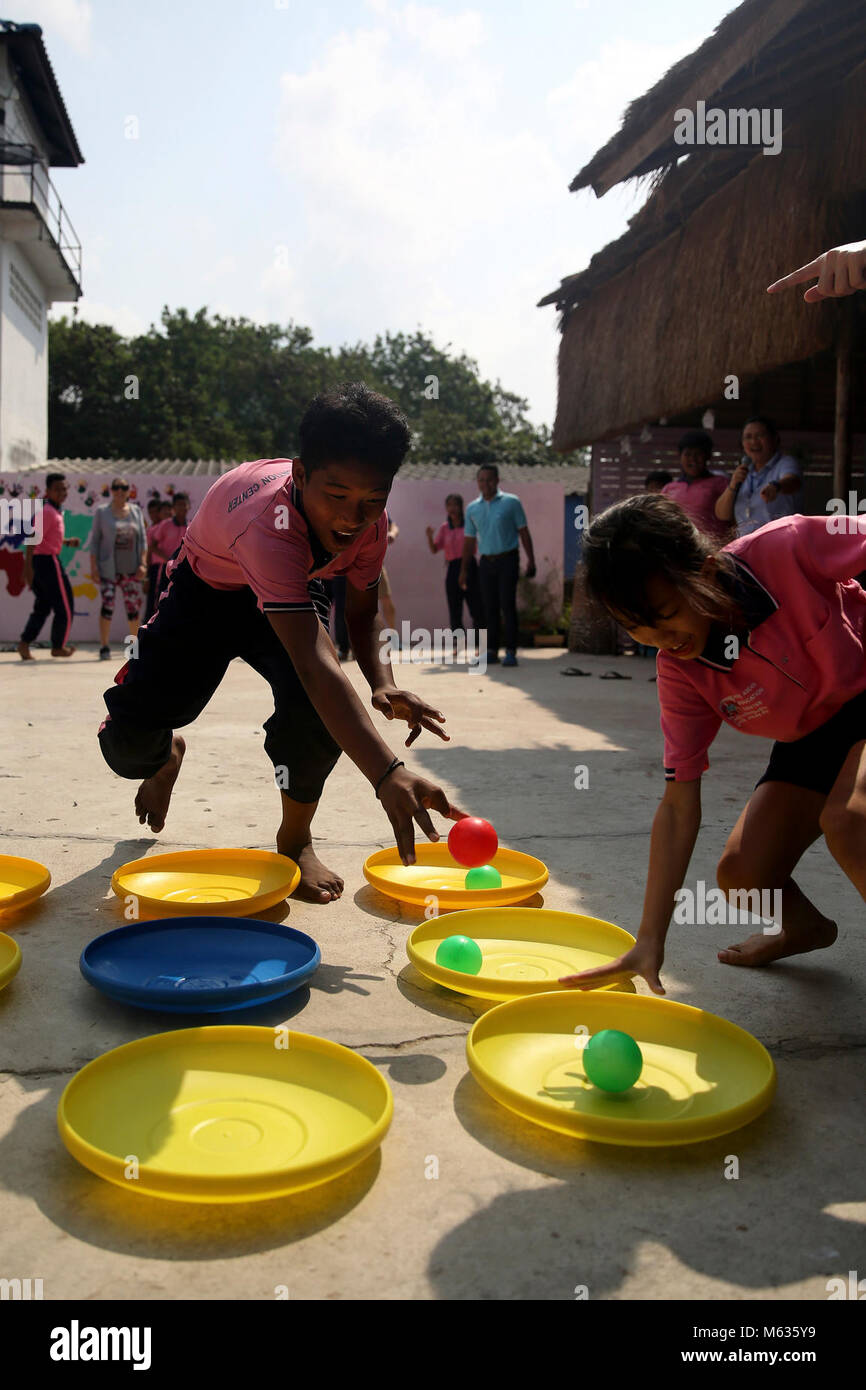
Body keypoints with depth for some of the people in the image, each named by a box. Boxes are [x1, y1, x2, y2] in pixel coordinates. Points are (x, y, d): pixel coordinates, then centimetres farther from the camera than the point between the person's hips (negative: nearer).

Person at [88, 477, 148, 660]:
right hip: (108, 568, -3)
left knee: (134, 605, 7)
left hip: (131, 568, 3)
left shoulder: (136, 511, 8)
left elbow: (142, 539, 7)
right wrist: (93, 567, -7)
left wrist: (143, 564, -3)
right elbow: (95, 540, 0)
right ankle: (104, 648, -5)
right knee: (107, 604, -10)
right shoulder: (102, 512, 1)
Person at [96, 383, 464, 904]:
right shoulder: (271, 523, -45)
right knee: (129, 743, -12)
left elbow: (364, 612, -9)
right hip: (206, 588, -3)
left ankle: (296, 837, 0)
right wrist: (387, 774, -66)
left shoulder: (371, 522, -25)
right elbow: (315, 663, -56)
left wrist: (383, 683, -32)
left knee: (312, 704, -28)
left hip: (295, 590, 3)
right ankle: (167, 754, 30)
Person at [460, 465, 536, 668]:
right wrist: (464, 570, 13)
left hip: (507, 560, -3)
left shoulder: (511, 502, 0)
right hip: (486, 562, 4)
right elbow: (469, 541, 15)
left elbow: (523, 532, 2)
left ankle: (510, 651, -9)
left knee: (507, 605, -10)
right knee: (489, 607, 3)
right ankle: (491, 651, 8)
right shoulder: (472, 508, 10)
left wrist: (530, 560, -4)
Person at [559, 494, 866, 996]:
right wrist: (650, 940, -17)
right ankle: (803, 926, 30)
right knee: (742, 875, -5)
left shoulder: (787, 549, -32)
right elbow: (679, 805, -15)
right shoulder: (680, 672, -18)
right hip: (809, 736, 5)